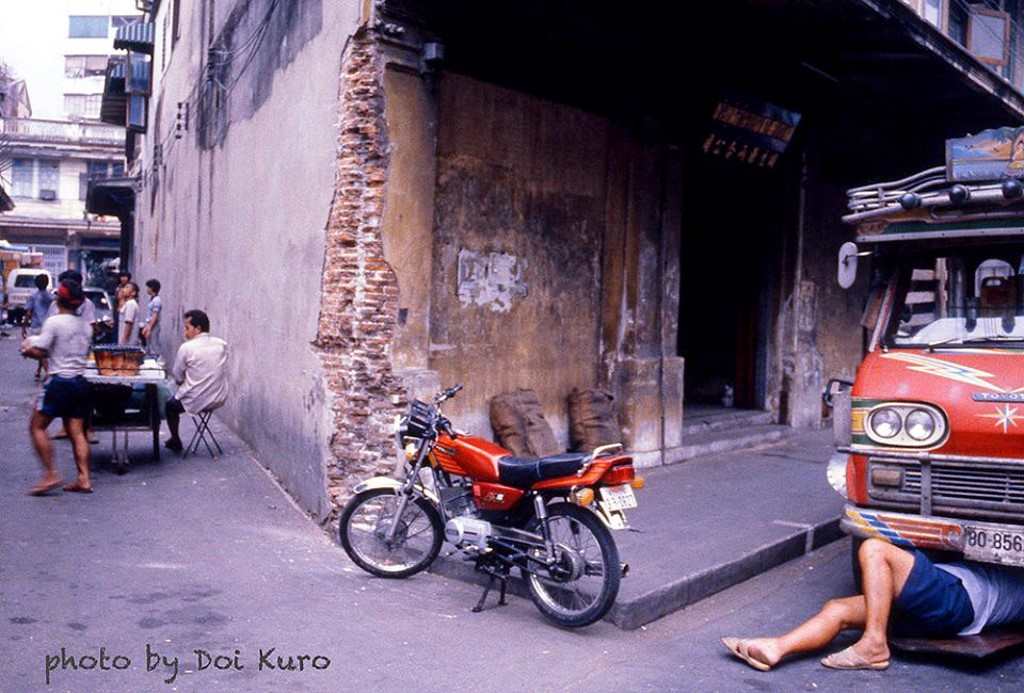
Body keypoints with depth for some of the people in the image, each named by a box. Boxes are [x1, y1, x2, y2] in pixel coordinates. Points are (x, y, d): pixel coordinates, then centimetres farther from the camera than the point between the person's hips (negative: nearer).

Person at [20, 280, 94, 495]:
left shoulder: (54, 322, -10)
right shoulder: (85, 325, 10)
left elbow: (39, 352, -12)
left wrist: (27, 349, 10)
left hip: (59, 382, -6)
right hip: (80, 382, 6)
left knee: (37, 426, 5)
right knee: (77, 432, 6)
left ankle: (50, 475, -2)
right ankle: (84, 479, 2)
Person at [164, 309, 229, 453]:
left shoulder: (187, 347, -16)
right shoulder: (222, 345, -2)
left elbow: (177, 378, -8)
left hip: (195, 402, -5)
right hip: (219, 399, 5)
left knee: (169, 406, 27)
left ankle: (176, 442, 36)